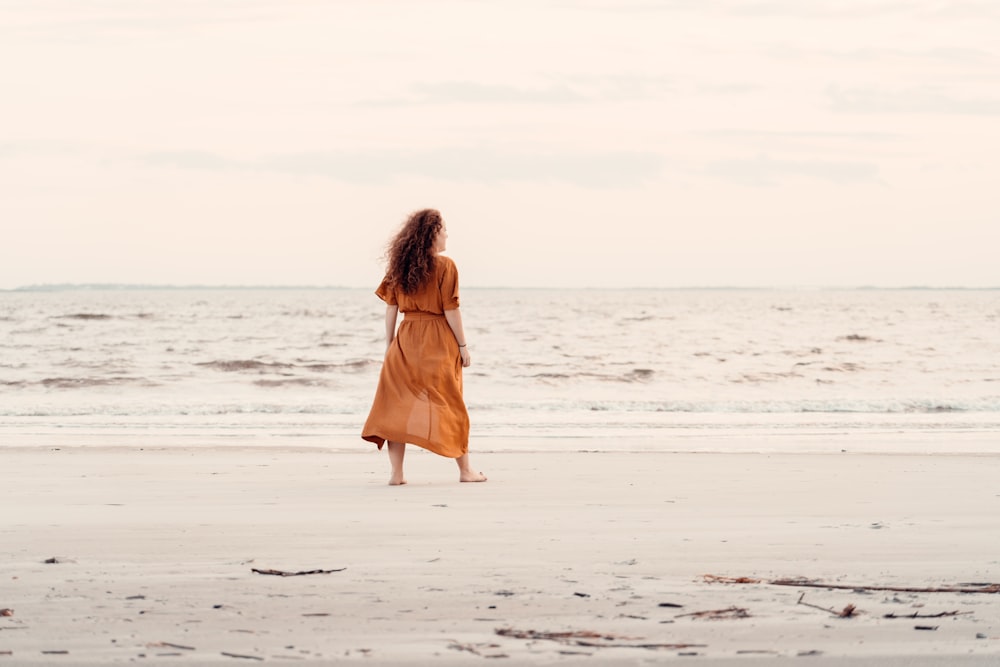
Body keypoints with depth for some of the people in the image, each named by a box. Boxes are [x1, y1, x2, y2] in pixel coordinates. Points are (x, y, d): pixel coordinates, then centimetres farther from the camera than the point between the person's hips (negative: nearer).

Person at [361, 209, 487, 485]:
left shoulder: (399, 265, 5)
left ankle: (396, 472, -2)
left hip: (406, 340, 3)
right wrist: (463, 346, -5)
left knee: (397, 403, 4)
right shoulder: (444, 266, -8)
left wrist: (389, 344, 11)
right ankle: (465, 470, 17)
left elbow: (391, 307, 5)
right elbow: (450, 310, -11)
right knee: (449, 405, 7)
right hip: (438, 341, -3)